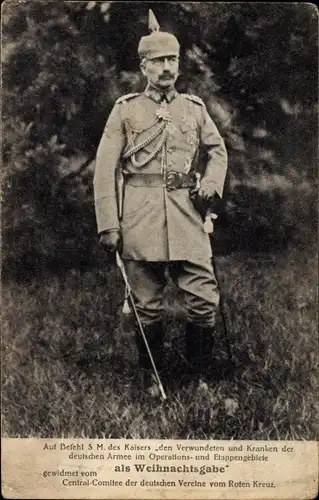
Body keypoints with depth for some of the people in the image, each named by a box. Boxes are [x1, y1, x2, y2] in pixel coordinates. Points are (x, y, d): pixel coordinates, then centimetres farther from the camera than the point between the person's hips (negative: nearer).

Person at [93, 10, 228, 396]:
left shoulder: (195, 108, 12)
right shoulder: (125, 110, 5)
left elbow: (218, 150, 23)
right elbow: (105, 170, 1)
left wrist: (211, 183, 2)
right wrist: (108, 225, -6)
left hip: (187, 215, 2)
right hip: (140, 220, -2)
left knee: (204, 300, -2)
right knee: (147, 306, 6)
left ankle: (200, 375, 18)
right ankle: (150, 378, 24)